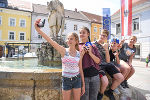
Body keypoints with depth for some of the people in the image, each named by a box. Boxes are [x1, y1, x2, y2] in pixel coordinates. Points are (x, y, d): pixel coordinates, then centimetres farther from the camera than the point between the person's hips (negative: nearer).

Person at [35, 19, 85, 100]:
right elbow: (50, 41, -21)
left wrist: (83, 85, 8)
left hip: (77, 79, 2)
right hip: (66, 80, -2)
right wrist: (37, 29, -31)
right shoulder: (64, 51, -9)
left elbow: (80, 70, 4)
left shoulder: (79, 54, -2)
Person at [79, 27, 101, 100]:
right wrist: (82, 52, -13)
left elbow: (98, 61, 1)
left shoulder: (93, 46, 7)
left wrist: (90, 53, -11)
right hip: (83, 76, -2)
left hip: (95, 76, 3)